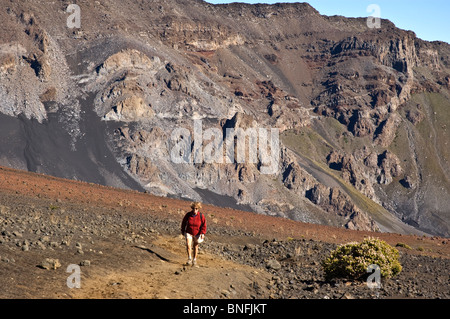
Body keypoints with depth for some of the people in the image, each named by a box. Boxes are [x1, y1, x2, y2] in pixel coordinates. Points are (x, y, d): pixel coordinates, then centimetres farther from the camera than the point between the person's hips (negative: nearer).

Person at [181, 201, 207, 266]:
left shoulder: (201, 216, -15)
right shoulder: (188, 215, -14)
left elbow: (204, 225, -5)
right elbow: (184, 223, 3)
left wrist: (202, 233, -16)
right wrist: (183, 231, 11)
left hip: (197, 234, 0)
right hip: (189, 233, 0)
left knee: (195, 247, 13)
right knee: (188, 244, -21)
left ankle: (194, 259, 30)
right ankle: (189, 259, -10)